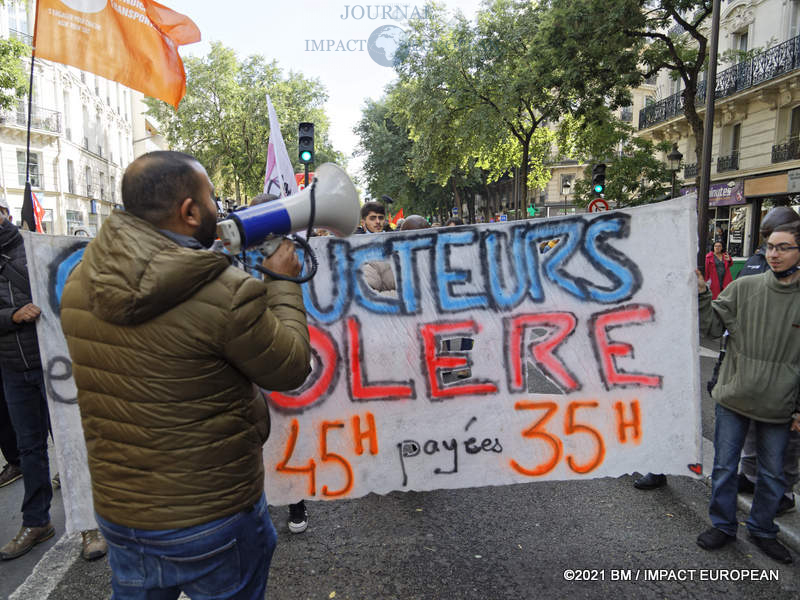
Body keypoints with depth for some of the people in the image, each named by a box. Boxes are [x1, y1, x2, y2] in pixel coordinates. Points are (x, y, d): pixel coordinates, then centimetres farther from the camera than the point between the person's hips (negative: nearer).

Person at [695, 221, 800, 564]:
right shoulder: (744, 288, -4)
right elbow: (713, 327, -2)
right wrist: (701, 295, -17)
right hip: (733, 397, 0)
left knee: (773, 474, 16)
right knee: (724, 467, 10)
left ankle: (762, 529, 37)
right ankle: (723, 525, 30)